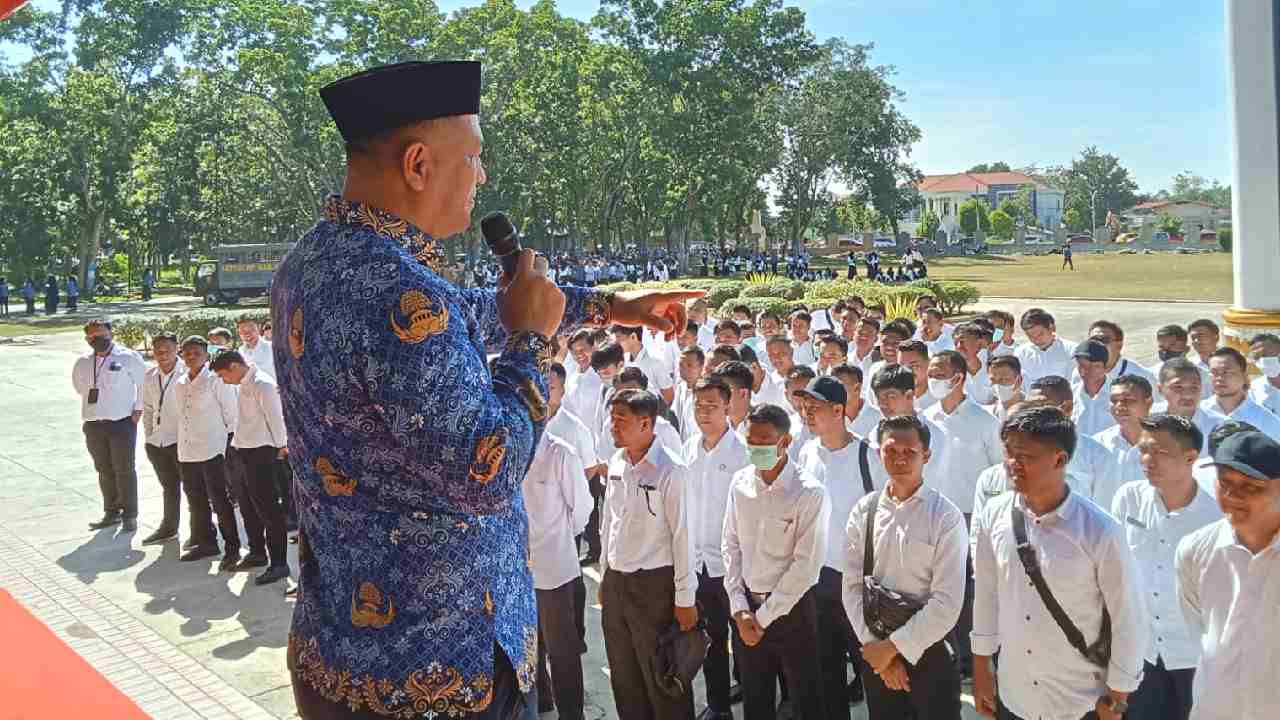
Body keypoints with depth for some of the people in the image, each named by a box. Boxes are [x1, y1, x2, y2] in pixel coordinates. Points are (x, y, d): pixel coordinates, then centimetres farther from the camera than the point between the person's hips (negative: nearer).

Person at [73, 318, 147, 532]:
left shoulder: (129, 358, -7)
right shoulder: (83, 363, 7)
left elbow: (144, 382, 0)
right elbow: (79, 385, 24)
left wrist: (138, 409, -3)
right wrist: (93, 403, 14)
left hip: (122, 422, -5)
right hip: (94, 424, 5)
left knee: (124, 470, -1)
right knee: (104, 471, 12)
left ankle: (129, 515, 8)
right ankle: (111, 512, 23)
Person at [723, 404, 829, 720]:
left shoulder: (810, 493, -16)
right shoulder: (740, 483, 0)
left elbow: (806, 564, -16)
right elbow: (731, 546, 4)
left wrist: (765, 616, -13)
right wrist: (740, 609, -3)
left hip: (792, 610, -4)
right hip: (746, 608, 5)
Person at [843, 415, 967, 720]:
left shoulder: (945, 517, -12)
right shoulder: (863, 512, -1)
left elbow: (947, 603, -15)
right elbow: (852, 588, -2)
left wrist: (893, 647, -14)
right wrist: (874, 646, -10)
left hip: (929, 653, -3)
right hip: (874, 652, 3)